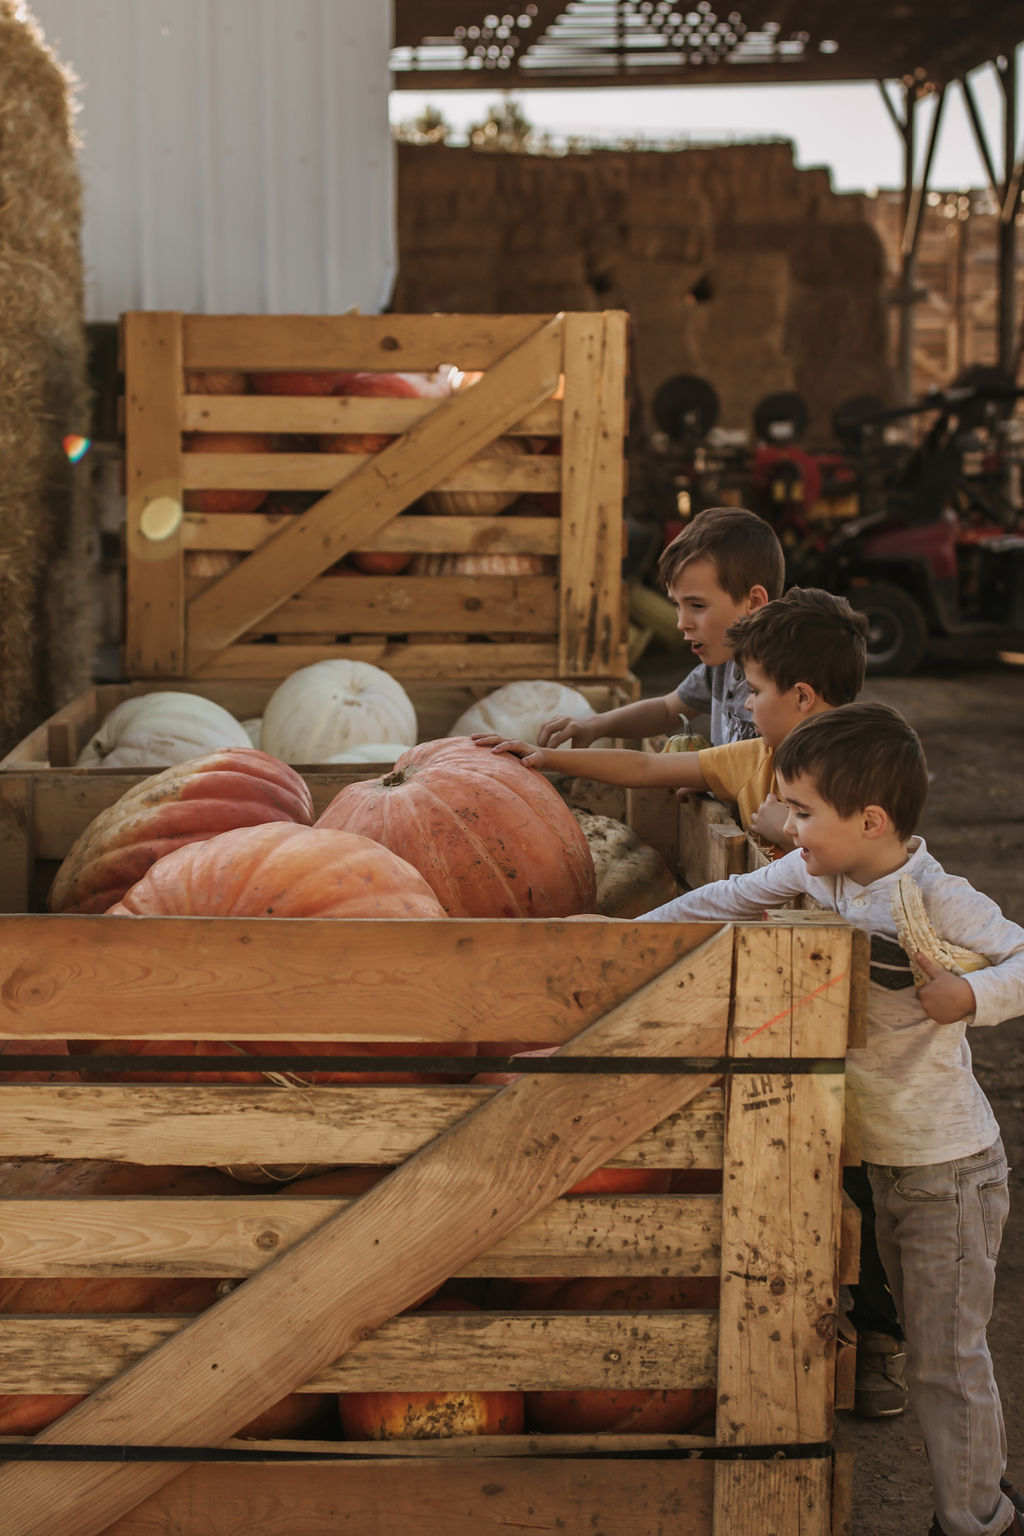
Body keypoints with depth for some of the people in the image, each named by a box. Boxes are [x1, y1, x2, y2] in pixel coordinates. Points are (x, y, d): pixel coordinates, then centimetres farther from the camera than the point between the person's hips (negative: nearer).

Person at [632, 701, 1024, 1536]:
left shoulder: (940, 901, -24)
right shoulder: (817, 872, -2)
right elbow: (732, 898, 8)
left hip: (949, 1167, -7)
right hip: (885, 1155, 7)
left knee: (946, 1357, 3)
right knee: (925, 1339, 20)